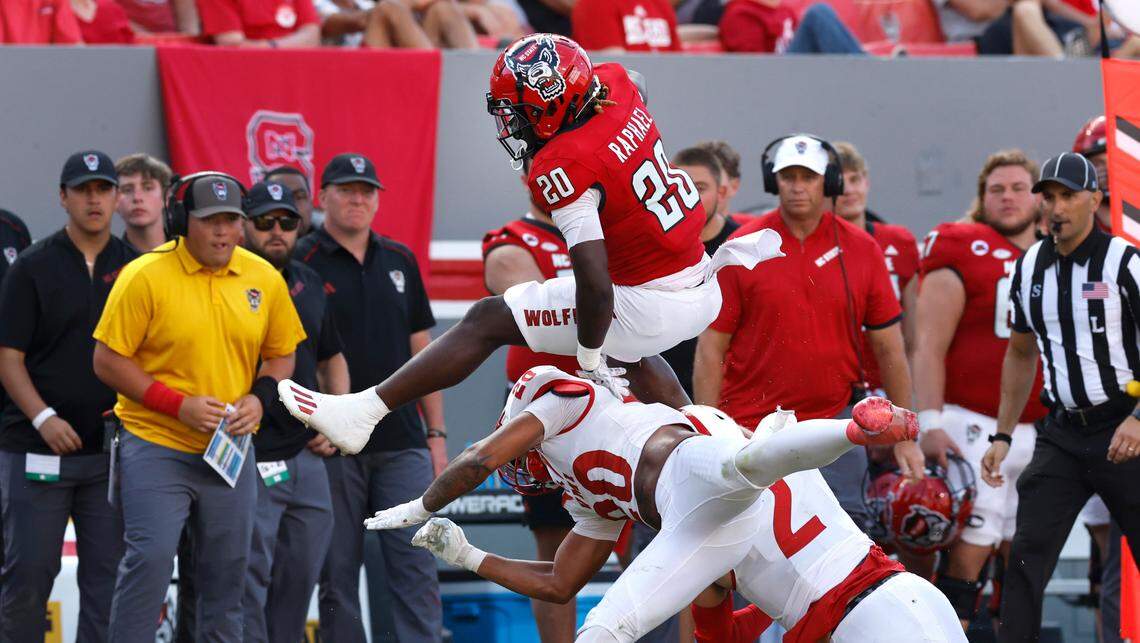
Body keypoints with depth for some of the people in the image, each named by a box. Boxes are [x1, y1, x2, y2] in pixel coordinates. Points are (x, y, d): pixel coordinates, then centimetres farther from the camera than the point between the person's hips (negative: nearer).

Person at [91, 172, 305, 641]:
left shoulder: (264, 279, 3)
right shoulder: (145, 277, -11)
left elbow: (281, 354, 16)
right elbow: (108, 360, -9)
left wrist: (259, 397, -5)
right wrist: (178, 405, -16)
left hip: (231, 451, 5)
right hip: (155, 447, -5)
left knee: (227, 568, 9)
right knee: (150, 557, -15)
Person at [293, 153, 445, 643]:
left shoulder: (399, 261, 12)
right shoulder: (301, 265, -2)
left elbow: (422, 351, 15)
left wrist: (436, 433, 9)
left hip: (402, 444, 3)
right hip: (333, 447, -3)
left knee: (417, 566, -2)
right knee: (338, 574, 2)